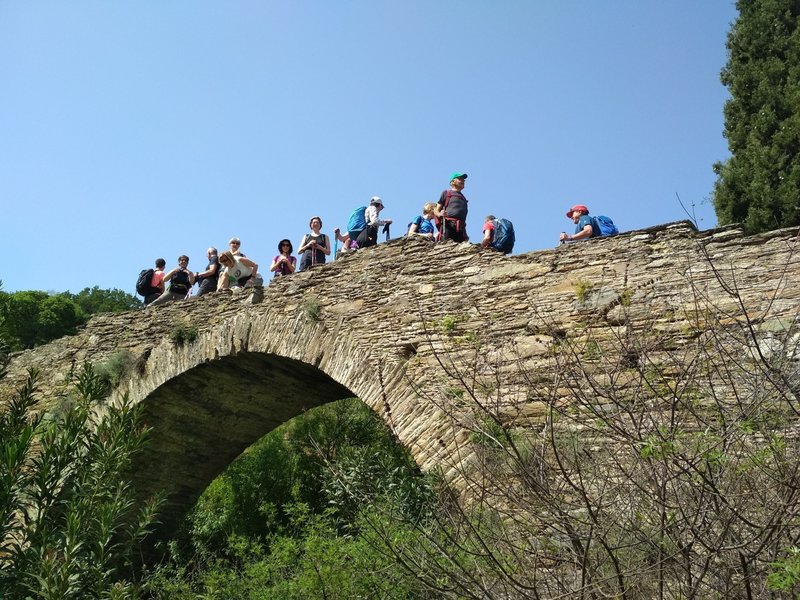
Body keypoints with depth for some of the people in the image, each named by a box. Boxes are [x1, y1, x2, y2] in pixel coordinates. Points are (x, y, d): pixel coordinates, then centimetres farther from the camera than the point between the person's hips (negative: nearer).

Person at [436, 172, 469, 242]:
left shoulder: (463, 198, 33)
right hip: (448, 224, -4)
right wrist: (440, 214, -11)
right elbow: (436, 211, 13)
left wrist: (465, 234, 22)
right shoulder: (446, 193, 19)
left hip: (460, 228, 4)